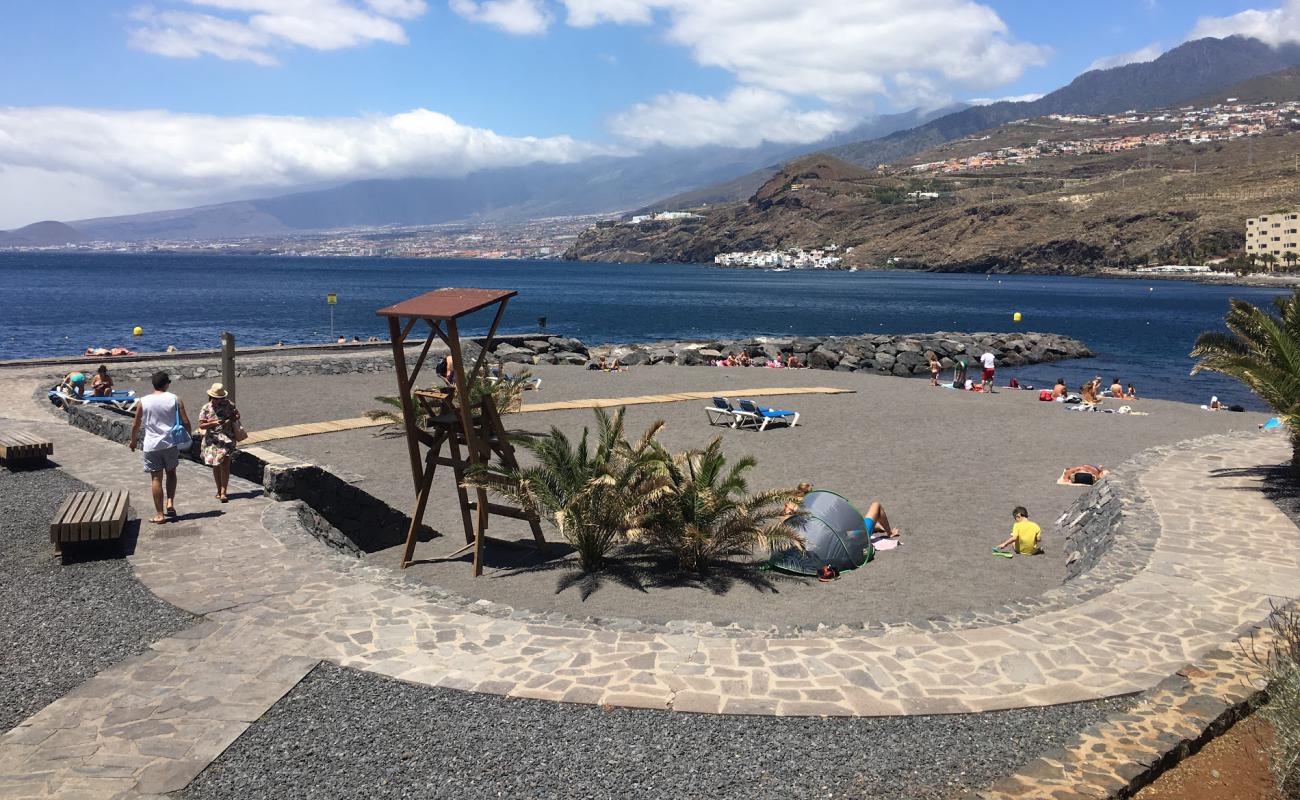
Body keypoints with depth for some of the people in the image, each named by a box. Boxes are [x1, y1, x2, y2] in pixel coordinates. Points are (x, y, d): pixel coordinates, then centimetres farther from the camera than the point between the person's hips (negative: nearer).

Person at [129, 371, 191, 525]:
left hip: (151, 445, 0)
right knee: (171, 473, 22)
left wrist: (133, 441, 21)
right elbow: (185, 422, -5)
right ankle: (170, 502, 7)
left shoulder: (143, 402, -2)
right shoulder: (175, 399, -3)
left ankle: (160, 515, 6)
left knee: (156, 479, 5)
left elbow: (136, 425, 4)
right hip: (171, 443, 0)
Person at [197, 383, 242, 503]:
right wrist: (214, 423, -22)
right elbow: (201, 425, -5)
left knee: (225, 465, -10)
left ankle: (223, 493, -10)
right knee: (216, 466, 10)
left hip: (227, 438, -1)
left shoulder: (228, 405, 2)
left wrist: (231, 420, -10)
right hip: (212, 440, 1)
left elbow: (237, 415, 12)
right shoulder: (206, 408, -1)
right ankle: (219, 490, 25)